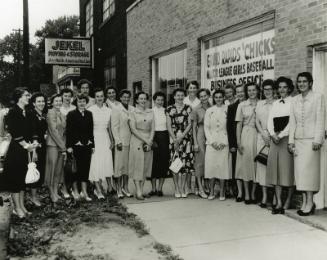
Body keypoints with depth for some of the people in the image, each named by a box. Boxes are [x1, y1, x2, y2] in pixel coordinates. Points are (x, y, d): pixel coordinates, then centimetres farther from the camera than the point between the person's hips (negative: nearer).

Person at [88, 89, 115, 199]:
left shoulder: (108, 110, 7)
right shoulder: (90, 110, -4)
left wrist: (111, 140, 9)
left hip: (105, 138, 3)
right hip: (94, 138, -3)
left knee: (108, 162, 2)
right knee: (96, 163, -3)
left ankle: (109, 186, 21)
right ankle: (98, 190, 3)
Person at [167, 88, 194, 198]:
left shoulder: (188, 108, 9)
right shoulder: (169, 109, 8)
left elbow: (190, 124, 3)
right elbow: (169, 126, 4)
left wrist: (182, 136, -8)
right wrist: (174, 139, -7)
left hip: (186, 137, 0)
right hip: (173, 138, 0)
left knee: (185, 162, -3)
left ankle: (183, 188, 5)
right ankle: (177, 188, 4)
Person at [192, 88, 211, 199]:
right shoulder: (196, 110, 0)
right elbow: (194, 127, 1)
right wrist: (195, 143, -5)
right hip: (200, 136, -3)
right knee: (200, 162, -1)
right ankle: (200, 189, 3)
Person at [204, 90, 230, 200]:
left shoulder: (227, 109, 4)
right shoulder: (209, 110, 10)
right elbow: (206, 127, 6)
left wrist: (224, 142, -9)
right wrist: (212, 141, -6)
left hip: (224, 142, -1)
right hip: (211, 142, 1)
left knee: (223, 165, -3)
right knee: (211, 165, -1)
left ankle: (222, 192, 7)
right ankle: (211, 192, 8)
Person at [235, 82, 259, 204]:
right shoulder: (242, 105, 5)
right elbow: (239, 124, 4)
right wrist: (238, 142, -2)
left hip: (258, 135, 1)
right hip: (246, 135, 0)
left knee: (256, 164, 2)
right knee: (246, 163, 0)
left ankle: (253, 194, 11)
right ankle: (246, 194, 8)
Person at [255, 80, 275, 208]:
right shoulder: (259, 103, 14)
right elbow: (257, 121, 10)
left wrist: (271, 135, -13)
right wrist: (263, 134, -3)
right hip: (261, 136, 4)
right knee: (262, 163, 0)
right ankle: (264, 196, 5)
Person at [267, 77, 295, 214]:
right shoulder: (275, 103, 16)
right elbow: (270, 120, 10)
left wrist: (281, 135, -12)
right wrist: (273, 134, -5)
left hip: (287, 138, -5)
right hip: (275, 139, 5)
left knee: (288, 168, -3)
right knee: (275, 169, 0)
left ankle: (288, 202, 7)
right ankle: (279, 203, 3)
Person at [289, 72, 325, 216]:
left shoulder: (318, 97, 0)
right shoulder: (294, 100, 13)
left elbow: (320, 119, -5)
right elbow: (292, 121, 12)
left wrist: (317, 140, -12)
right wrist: (291, 140, 5)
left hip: (311, 139, -5)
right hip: (298, 139, 5)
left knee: (309, 169, -8)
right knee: (299, 170, 2)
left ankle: (310, 202, -2)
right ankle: (304, 201, 7)